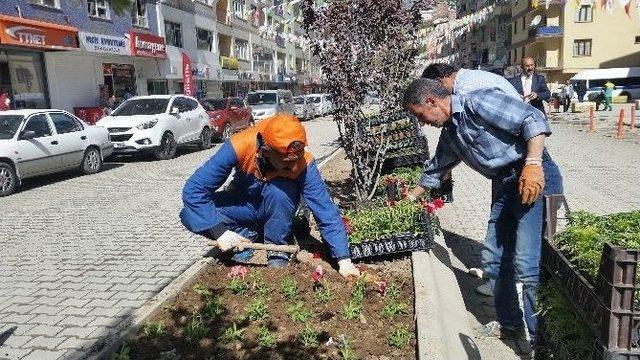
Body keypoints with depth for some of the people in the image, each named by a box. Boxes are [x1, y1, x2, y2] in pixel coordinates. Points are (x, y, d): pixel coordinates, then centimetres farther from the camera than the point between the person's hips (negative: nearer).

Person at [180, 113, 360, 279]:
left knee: (279, 191, -36)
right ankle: (248, 235, -4)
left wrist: (344, 260, -31)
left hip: (278, 212, -1)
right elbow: (194, 189, -29)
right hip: (243, 204, 1)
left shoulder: (304, 163, -31)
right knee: (190, 215, -24)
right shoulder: (240, 146, -33)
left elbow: (327, 213, -27)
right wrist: (220, 232, -34)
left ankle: (277, 250, -13)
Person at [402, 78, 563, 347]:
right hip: (504, 186, 9)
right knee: (494, 260, 8)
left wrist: (533, 163, -26)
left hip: (536, 178, -9)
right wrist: (412, 196, 43)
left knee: (526, 264, -15)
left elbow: (533, 119, -16)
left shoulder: (477, 103, -10)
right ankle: (510, 324, 24)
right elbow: (436, 169, 34)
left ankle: (536, 338, -3)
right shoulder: (449, 133, 18)